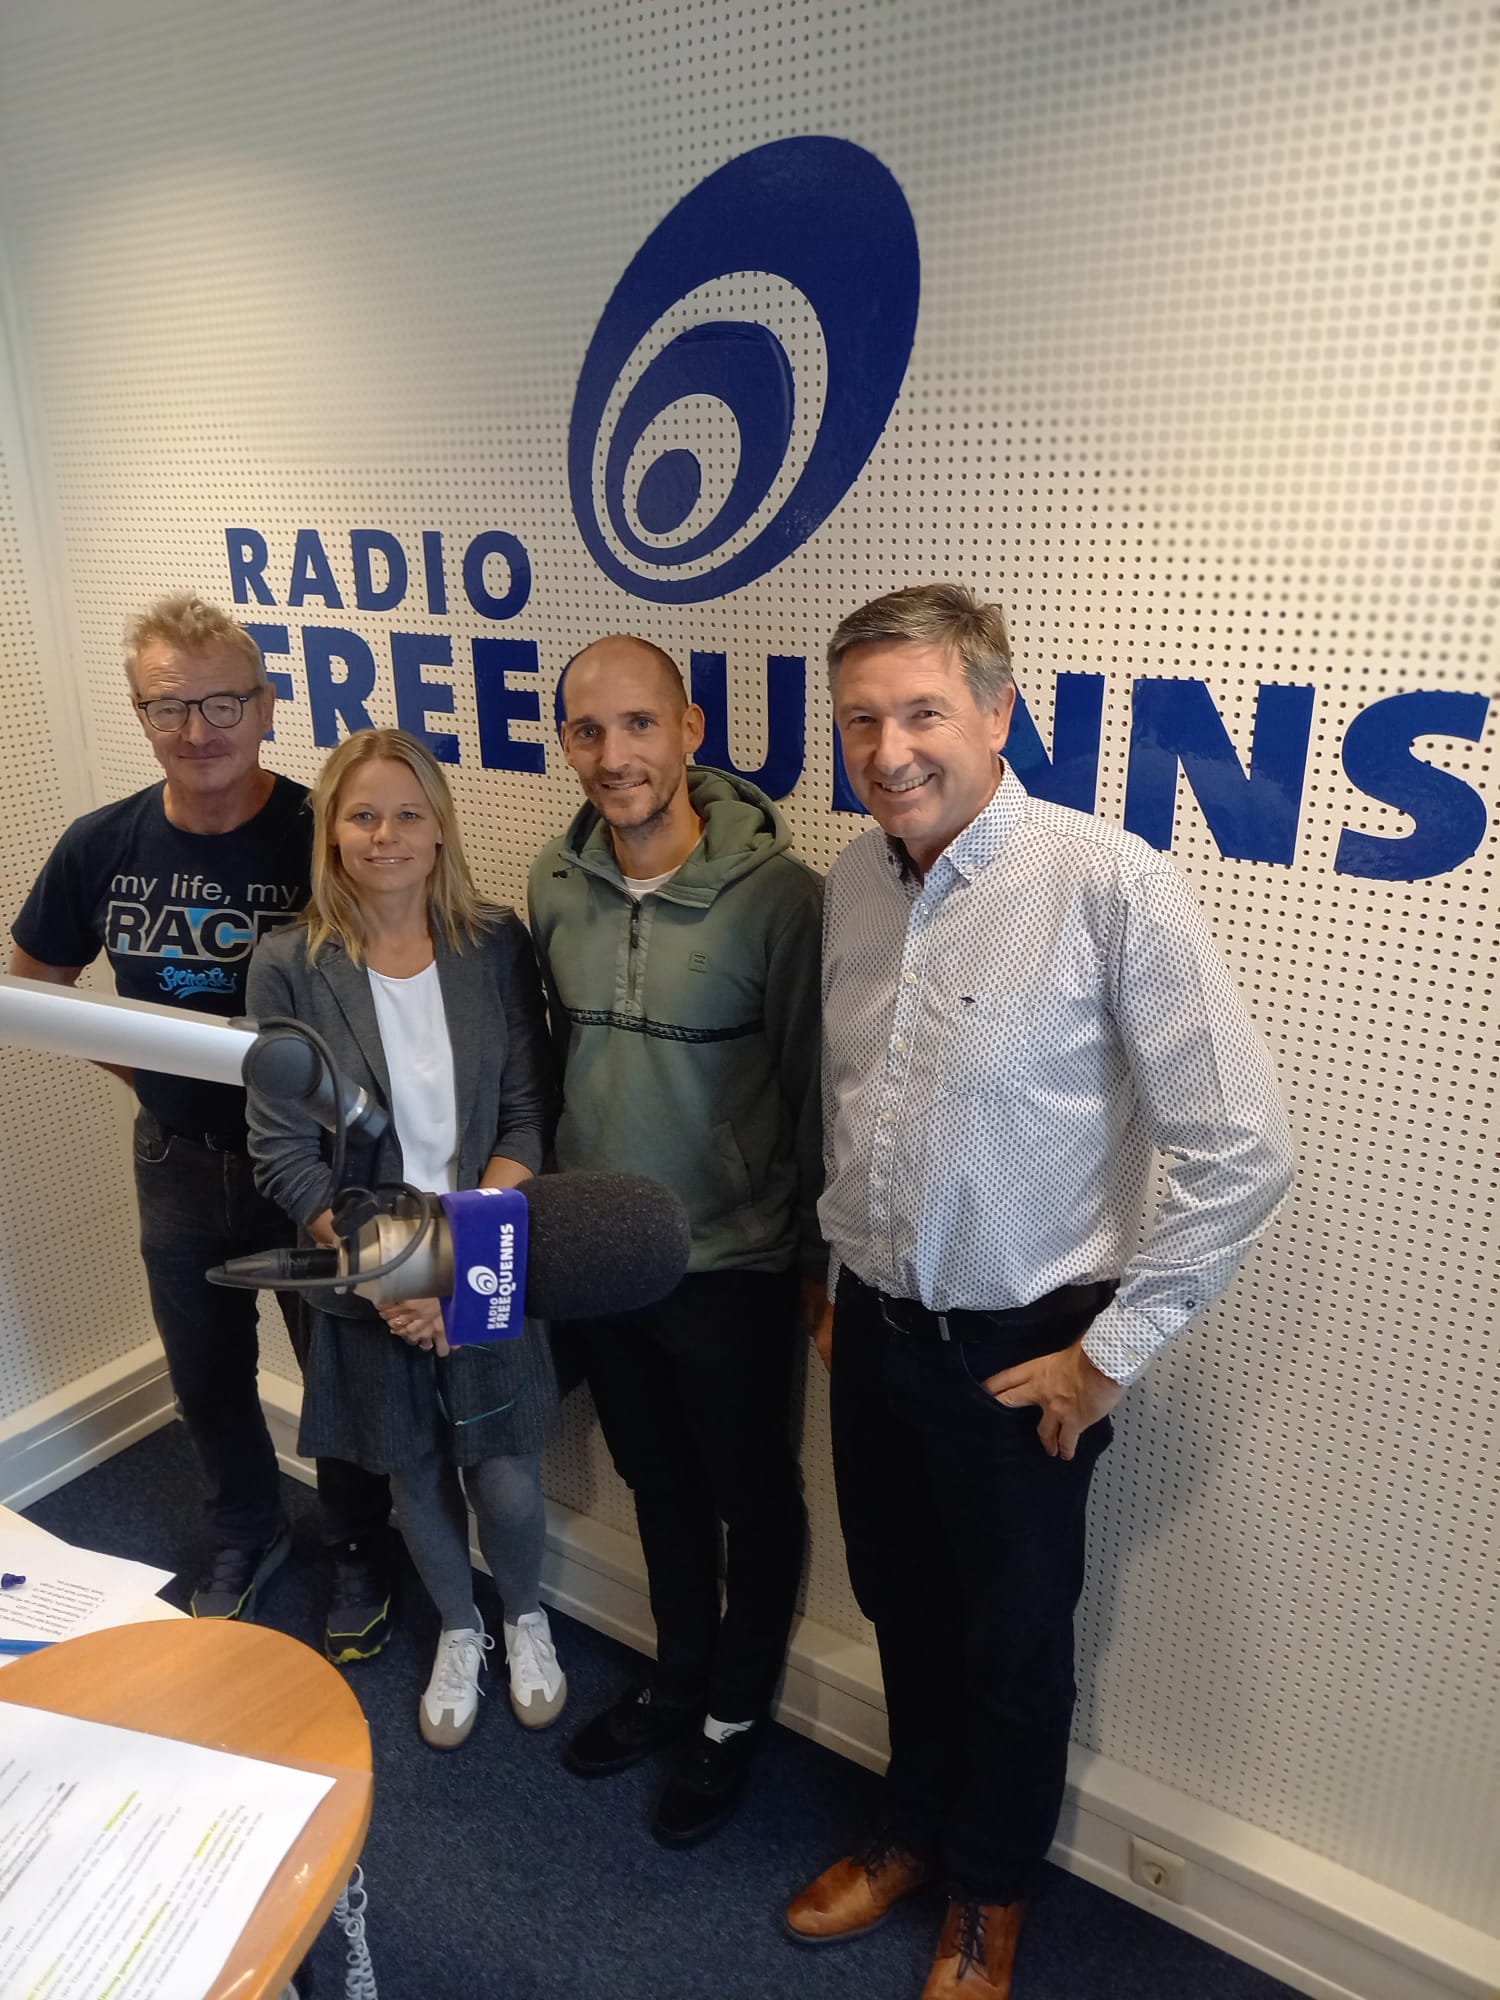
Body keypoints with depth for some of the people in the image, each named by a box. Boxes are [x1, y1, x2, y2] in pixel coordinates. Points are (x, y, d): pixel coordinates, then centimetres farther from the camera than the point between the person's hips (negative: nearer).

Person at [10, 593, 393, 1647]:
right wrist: (145, 1070, -1)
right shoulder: (102, 845, -6)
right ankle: (247, 1532, 50)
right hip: (181, 1158, 4)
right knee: (207, 1376, 22)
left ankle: (359, 1550, 41)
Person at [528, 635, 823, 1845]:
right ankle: (679, 1678, 49)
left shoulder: (777, 893, -21)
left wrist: (816, 1255, -7)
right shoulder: (556, 884, -4)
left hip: (732, 1264, -5)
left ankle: (734, 1717, 42)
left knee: (755, 1501, 17)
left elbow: (816, 1088, -13)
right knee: (659, 1483, 25)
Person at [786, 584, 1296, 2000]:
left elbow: (1242, 1153, -19)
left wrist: (1110, 1351, -14)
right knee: (902, 1608, 24)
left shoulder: (1110, 886, -22)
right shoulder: (853, 881, -2)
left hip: (1016, 1353, -5)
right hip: (873, 1328, 5)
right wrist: (841, 1274, 14)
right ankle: (913, 1829, 52)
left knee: (1012, 1641, 18)